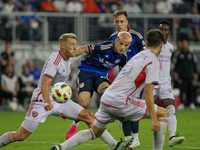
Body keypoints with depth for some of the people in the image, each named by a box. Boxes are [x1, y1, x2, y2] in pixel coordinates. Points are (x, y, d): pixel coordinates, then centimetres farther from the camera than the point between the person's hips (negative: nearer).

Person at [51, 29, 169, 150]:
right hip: (121, 102, -8)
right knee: (164, 114, 2)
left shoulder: (138, 56, 20)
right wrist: (153, 119, -17)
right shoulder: (154, 62, -6)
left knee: (95, 132, 21)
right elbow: (148, 92, -15)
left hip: (106, 99, 8)